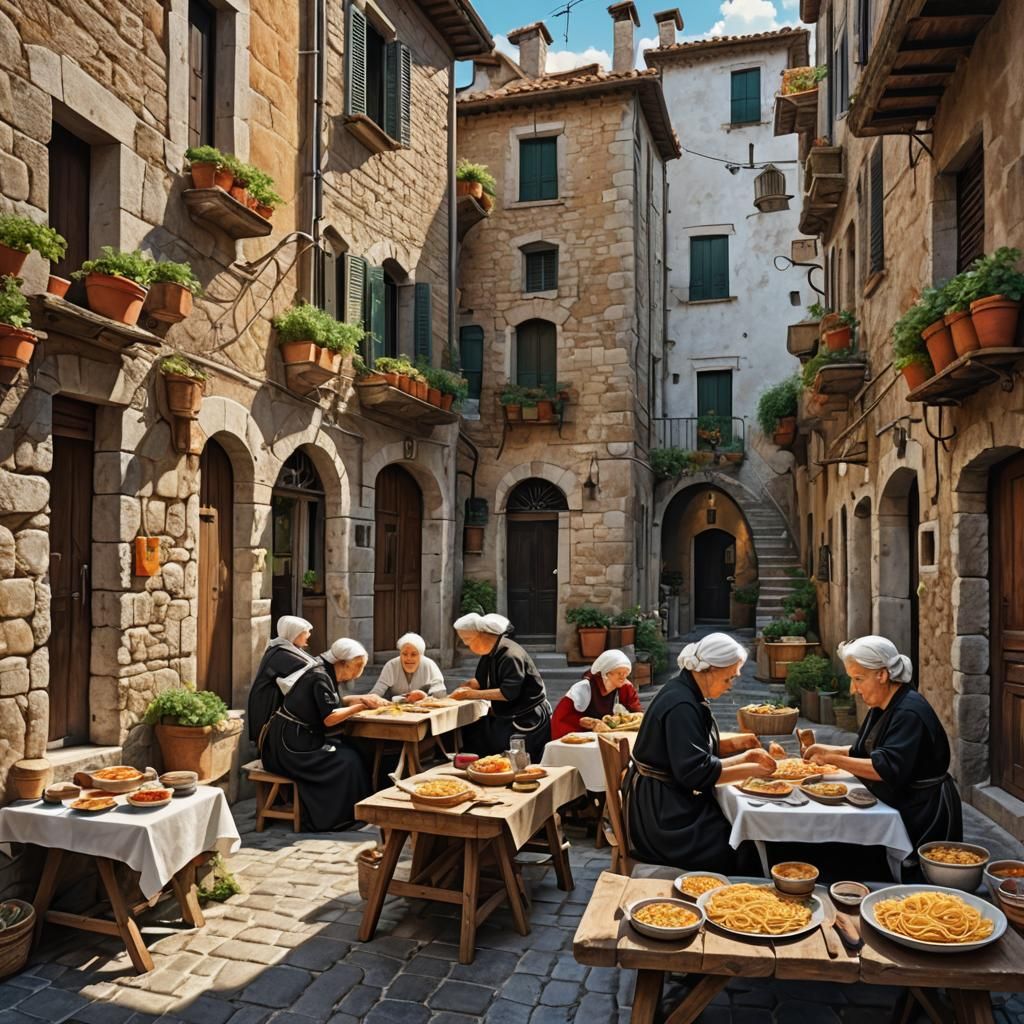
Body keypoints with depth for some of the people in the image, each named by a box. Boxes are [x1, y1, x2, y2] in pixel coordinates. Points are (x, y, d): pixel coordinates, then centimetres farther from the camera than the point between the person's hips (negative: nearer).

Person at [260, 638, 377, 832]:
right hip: (290, 744, -9)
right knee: (347, 761, -11)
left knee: (351, 749, 1)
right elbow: (329, 718, -22)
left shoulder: (327, 674, 9)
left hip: (301, 738, 9)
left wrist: (361, 699, 1)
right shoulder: (320, 677, -19)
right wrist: (361, 706, -16)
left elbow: (335, 702, 16)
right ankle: (327, 818, 0)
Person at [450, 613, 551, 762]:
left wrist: (473, 694, -23)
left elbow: (508, 693, -27)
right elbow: (480, 681, 15)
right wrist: (464, 689, -6)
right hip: (505, 717, 9)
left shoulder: (511, 656, -22)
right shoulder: (489, 653, 7)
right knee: (467, 732, -2)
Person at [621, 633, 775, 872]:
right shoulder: (681, 705, -22)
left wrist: (744, 758, 7)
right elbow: (695, 772, -22)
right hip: (662, 815, -9)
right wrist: (749, 771, -14)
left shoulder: (688, 695, 8)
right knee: (744, 850, -11)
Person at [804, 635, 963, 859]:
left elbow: (887, 769, -30)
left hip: (925, 814, -9)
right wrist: (830, 750, 2)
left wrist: (834, 759, -28)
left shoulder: (909, 712, -24)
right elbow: (864, 750, 18)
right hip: (900, 806, 9)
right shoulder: (881, 707, 7)